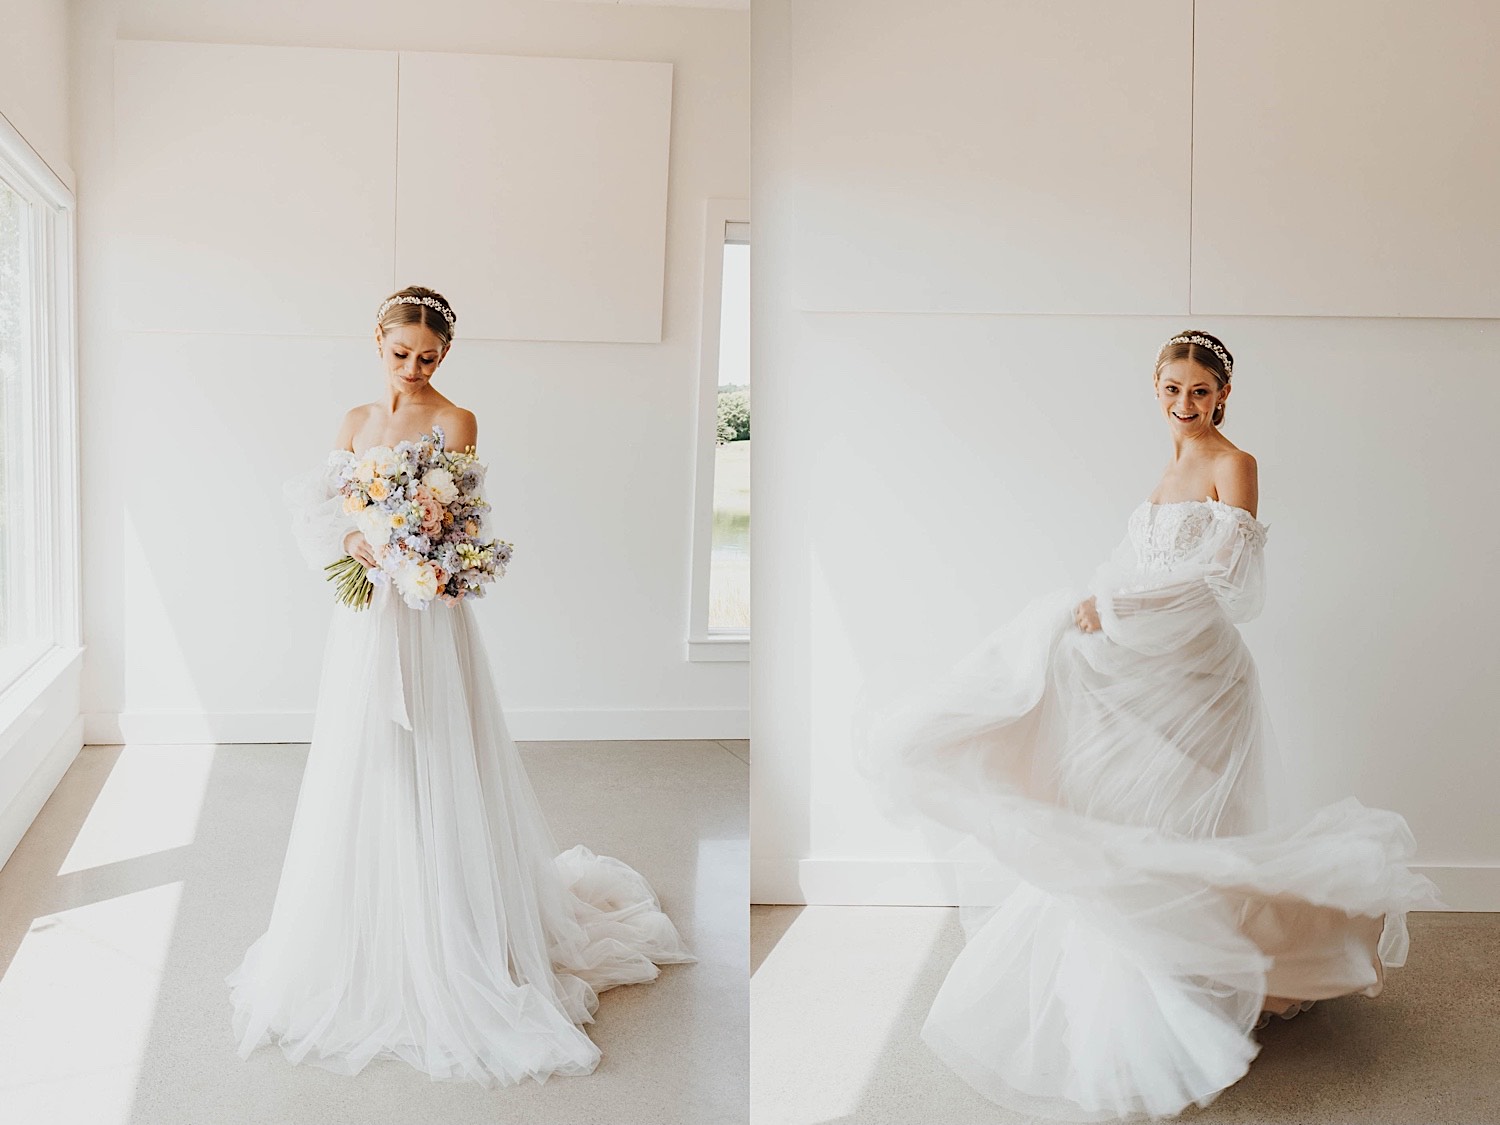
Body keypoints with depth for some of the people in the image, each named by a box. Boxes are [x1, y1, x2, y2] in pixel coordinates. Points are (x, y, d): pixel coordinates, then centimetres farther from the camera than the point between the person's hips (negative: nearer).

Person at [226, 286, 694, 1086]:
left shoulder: (454, 422, -5)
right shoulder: (358, 420, 11)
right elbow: (315, 503, 2)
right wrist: (352, 541, -19)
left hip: (427, 621, -5)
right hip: (362, 621, 6)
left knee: (431, 782, -1)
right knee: (358, 779, 12)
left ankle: (451, 960, 12)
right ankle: (365, 952, 28)